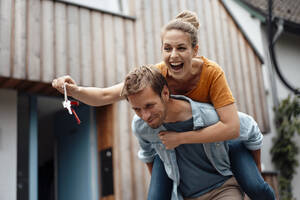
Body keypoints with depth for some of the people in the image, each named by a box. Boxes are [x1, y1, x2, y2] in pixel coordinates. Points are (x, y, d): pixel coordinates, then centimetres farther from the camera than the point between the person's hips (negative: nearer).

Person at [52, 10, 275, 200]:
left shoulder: (212, 72, -33)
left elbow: (232, 127, -38)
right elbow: (105, 95, -26)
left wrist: (181, 138, -40)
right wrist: (75, 90, -46)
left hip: (216, 133, -1)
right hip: (172, 136, 2)